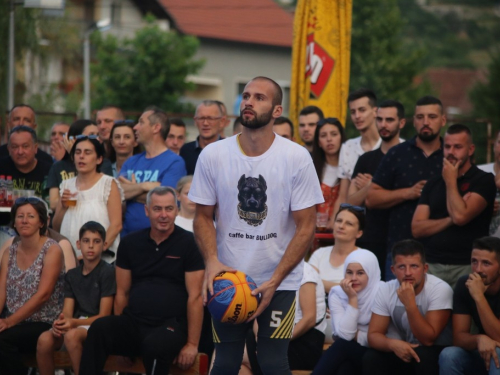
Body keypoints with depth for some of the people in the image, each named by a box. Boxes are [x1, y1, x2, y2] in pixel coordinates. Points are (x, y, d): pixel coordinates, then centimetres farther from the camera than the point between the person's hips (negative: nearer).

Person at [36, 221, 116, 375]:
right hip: (75, 324, 5)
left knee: (72, 335, -38)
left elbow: (104, 315, -9)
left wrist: (74, 323, -23)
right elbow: (67, 312, 6)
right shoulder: (71, 275, 15)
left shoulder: (107, 272, -3)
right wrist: (60, 322, -20)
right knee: (44, 339, -26)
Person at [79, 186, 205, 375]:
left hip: (171, 326, -4)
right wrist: (118, 334, 6)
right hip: (134, 323, 4)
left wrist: (192, 344, -9)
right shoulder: (130, 243, 13)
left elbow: (195, 296, -4)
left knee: (154, 345, -38)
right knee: (99, 328, -29)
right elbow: (122, 292, 16)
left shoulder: (188, 243, 0)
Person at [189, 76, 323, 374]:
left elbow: (306, 227, -7)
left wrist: (274, 282, -14)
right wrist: (212, 261, -14)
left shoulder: (297, 157, -8)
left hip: (280, 281, -2)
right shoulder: (213, 155, -3)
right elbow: (204, 216, 5)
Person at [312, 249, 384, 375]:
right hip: (346, 353, 3)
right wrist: (352, 299, -18)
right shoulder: (337, 294, -2)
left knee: (343, 346, -30)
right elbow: (345, 334, -15)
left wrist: (356, 335, -8)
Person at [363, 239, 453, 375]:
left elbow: (428, 339, -26)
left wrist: (410, 304, -37)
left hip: (438, 353, -4)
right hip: (406, 350, 4)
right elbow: (373, 335, -9)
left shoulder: (440, 289, -21)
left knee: (423, 356, -36)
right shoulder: (385, 291, -8)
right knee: (371, 358, -22)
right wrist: (393, 343, -32)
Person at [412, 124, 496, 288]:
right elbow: (417, 229, 6)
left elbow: (460, 216, -14)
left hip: (465, 266, -3)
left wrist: (451, 181, -1)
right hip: (431, 264, 3)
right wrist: (450, 220, -8)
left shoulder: (483, 181, 1)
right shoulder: (433, 184, 16)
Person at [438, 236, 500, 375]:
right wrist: (479, 339, -34)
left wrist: (479, 296, -34)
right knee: (448, 355, -24)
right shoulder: (465, 284, -9)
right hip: (482, 352, 4)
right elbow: (458, 338, -11)